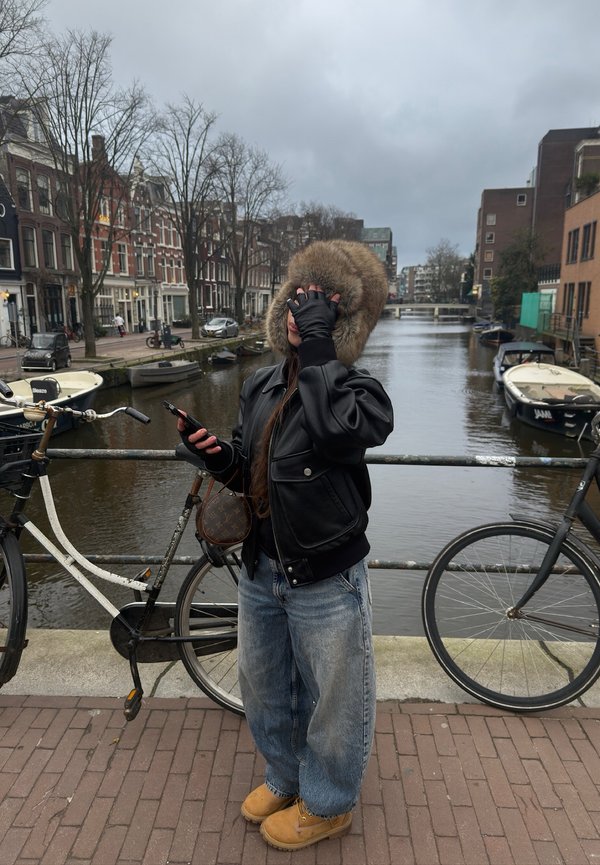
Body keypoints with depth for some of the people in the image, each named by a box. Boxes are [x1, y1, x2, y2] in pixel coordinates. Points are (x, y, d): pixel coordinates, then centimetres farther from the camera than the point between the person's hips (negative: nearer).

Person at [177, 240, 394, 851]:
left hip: (326, 579, -6)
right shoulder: (259, 386, 2)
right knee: (262, 686, 24)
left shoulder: (356, 386, -15)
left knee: (332, 698, 15)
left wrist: (317, 346, -31)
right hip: (261, 570, 6)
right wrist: (221, 457, -10)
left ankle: (326, 805, 43)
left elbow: (342, 430, -39)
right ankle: (284, 777, 53)